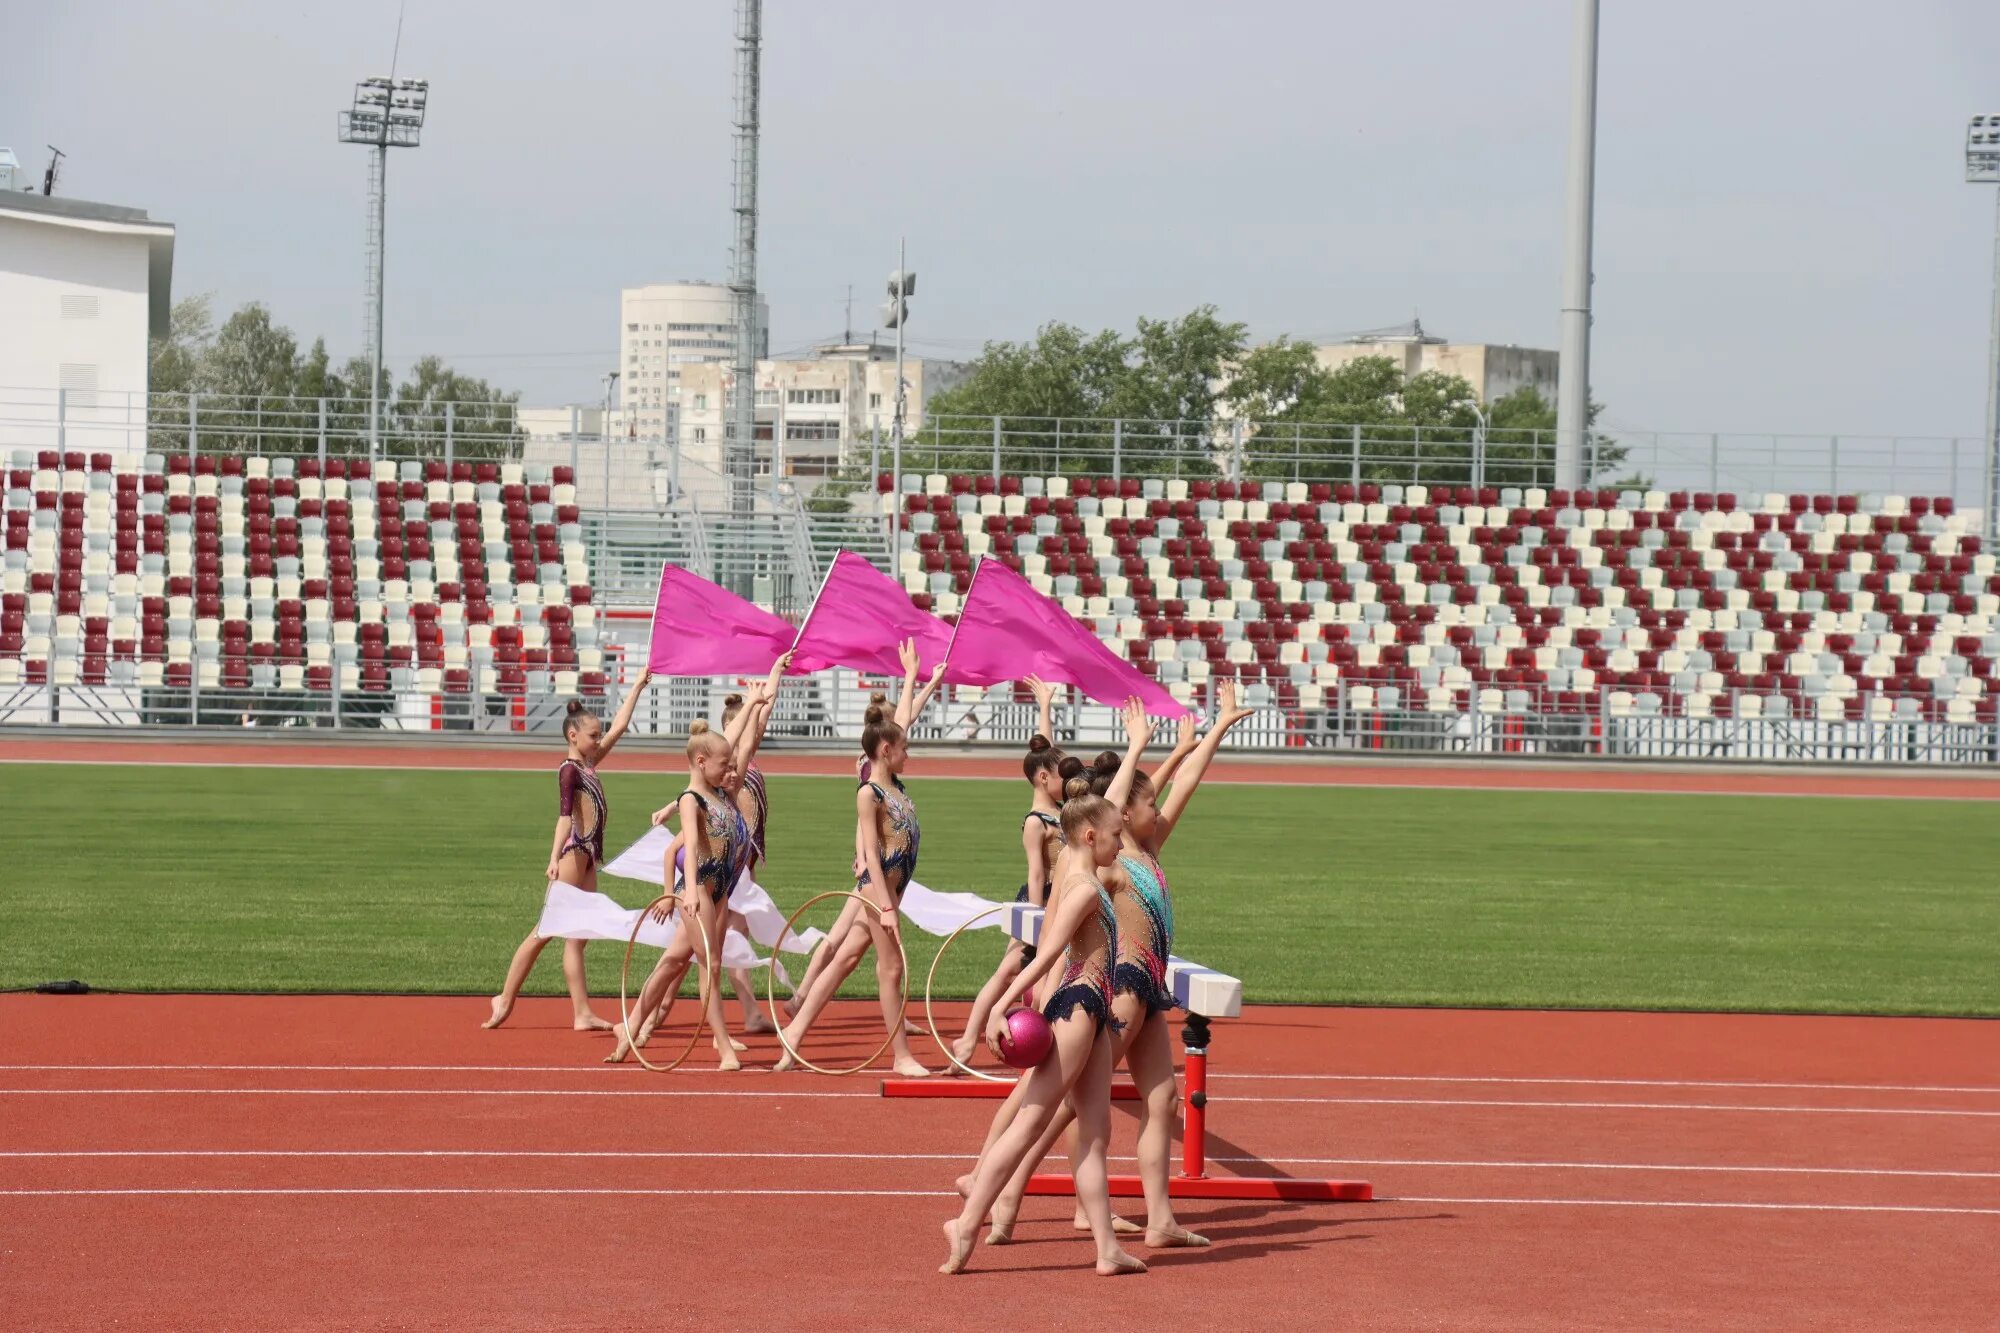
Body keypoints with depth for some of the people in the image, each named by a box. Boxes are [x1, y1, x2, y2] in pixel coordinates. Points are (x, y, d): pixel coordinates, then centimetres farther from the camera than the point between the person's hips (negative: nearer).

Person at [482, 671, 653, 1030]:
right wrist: (555, 859, -33)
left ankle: (583, 1014, 1)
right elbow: (565, 815, -22)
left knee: (577, 936, 4)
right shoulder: (569, 770, -10)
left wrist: (636, 688, 25)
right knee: (545, 930, -7)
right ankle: (506, 999, -3)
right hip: (573, 853, -9)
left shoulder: (588, 765, 15)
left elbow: (619, 728, 22)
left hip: (588, 858, 9)